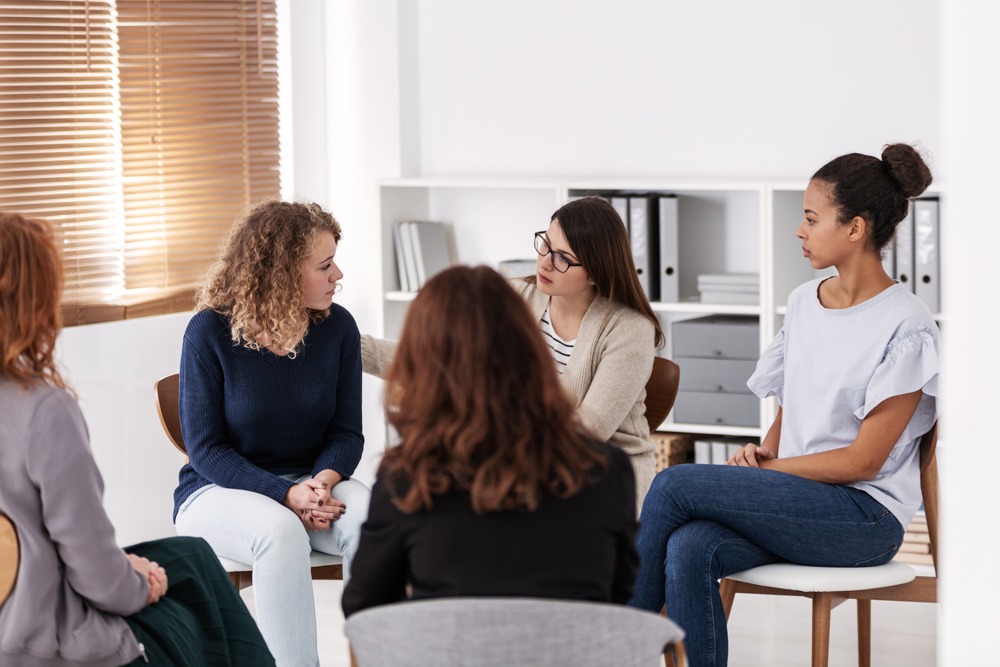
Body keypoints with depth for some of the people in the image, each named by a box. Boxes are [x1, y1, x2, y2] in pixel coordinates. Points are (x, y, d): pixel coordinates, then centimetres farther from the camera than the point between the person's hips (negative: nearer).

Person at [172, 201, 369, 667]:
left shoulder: (337, 327, -2)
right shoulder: (210, 332, -12)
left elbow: (347, 432, 3)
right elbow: (206, 448, -11)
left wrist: (324, 480, -21)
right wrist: (287, 494, -25)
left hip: (312, 481, 3)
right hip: (219, 490, -3)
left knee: (373, 517, -30)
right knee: (281, 531, -37)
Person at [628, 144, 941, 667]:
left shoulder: (907, 329, -10)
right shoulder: (804, 302, 13)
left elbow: (863, 461, -12)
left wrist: (766, 468, -11)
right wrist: (763, 452, 0)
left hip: (865, 516, -6)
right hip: (794, 505, 6)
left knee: (674, 484, -22)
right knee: (690, 550, -28)